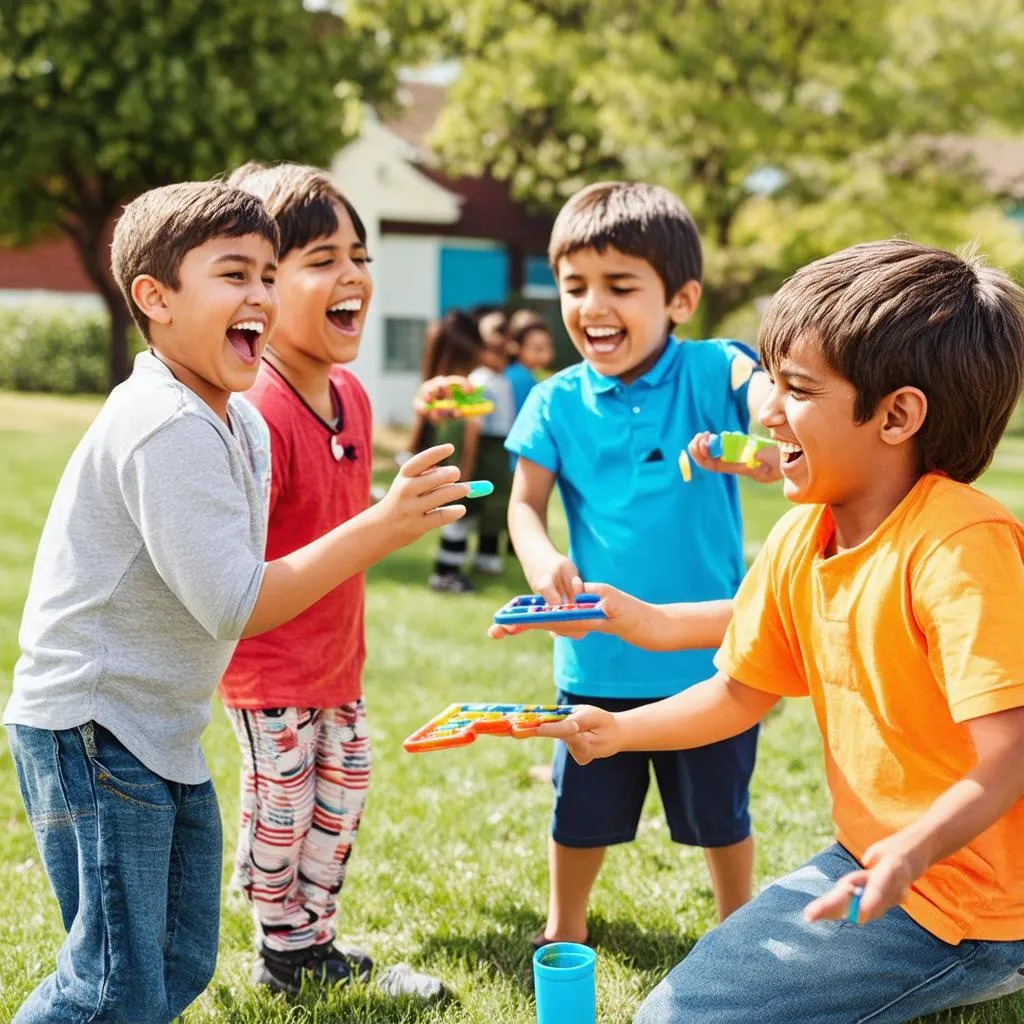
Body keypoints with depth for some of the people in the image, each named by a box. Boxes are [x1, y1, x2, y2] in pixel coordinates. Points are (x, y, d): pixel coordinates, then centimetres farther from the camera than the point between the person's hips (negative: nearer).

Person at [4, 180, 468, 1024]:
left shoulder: (242, 422, 7)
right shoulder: (168, 428, -23)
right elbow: (236, 606, -27)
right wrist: (382, 527, -28)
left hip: (167, 733, 10)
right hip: (93, 730, -9)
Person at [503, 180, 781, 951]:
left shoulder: (711, 373, -10)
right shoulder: (558, 403, -4)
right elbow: (526, 503, -2)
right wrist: (542, 562, -24)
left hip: (708, 652, -1)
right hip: (599, 654, 2)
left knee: (720, 809, 18)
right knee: (583, 807, 18)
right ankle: (565, 931, 43)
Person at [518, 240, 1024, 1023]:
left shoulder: (961, 546, -26)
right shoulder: (800, 538, -1)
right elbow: (740, 693, 10)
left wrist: (912, 850, -44)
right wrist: (617, 732, 4)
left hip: (958, 894, -8)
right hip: (864, 861, 9)